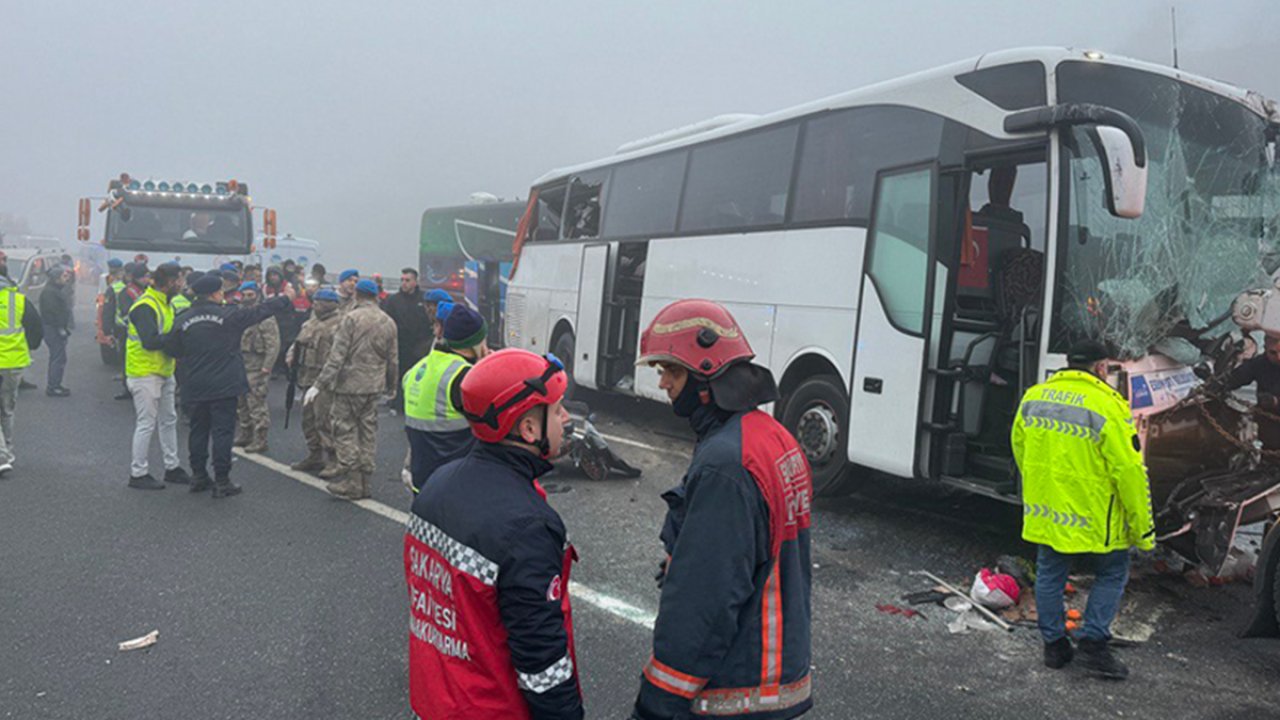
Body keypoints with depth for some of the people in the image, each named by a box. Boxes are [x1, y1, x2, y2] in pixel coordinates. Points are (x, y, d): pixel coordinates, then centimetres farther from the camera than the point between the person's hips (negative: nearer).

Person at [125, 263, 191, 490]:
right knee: (146, 424, -3)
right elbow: (150, 341, -30)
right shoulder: (145, 306, -20)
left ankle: (172, 467, 25)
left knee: (169, 420, 15)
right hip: (145, 374, -10)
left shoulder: (165, 304, 12)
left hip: (163, 373, 10)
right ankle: (138, 474, 8)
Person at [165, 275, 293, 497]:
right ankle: (221, 482, 1)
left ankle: (199, 476, 23)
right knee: (222, 432, 0)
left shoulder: (182, 320, 1)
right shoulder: (229, 315, -10)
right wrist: (285, 299, 13)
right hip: (224, 386, -4)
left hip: (195, 387, 4)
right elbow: (260, 311, 0)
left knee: (198, 431, 15)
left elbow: (171, 349, 7)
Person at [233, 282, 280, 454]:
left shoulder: (265, 316, -11)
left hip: (256, 368, -8)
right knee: (242, 403, 17)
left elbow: (273, 344, -16)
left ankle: (260, 440, 0)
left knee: (257, 404, -7)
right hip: (240, 367, 9)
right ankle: (244, 435, 29)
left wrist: (267, 367, -20)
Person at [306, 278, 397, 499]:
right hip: (374, 386, 6)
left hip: (350, 384, -6)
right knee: (368, 431, 11)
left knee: (345, 431, 2)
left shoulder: (351, 318, -11)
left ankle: (351, 482, 0)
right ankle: (364, 482, 17)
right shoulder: (388, 323, 8)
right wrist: (391, 385, 27)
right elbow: (392, 359, 13)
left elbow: (337, 356, -15)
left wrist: (319, 385, -13)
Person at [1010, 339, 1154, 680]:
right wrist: (1143, 528, -7)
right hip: (1093, 517, -5)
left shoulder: (1033, 397, 2)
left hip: (1043, 512, 5)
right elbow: (1129, 470, -16)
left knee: (1050, 574, 18)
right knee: (1112, 574, 15)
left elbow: (1019, 447, 14)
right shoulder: (1108, 407, -16)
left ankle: (1053, 644, 26)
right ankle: (1093, 643, 13)